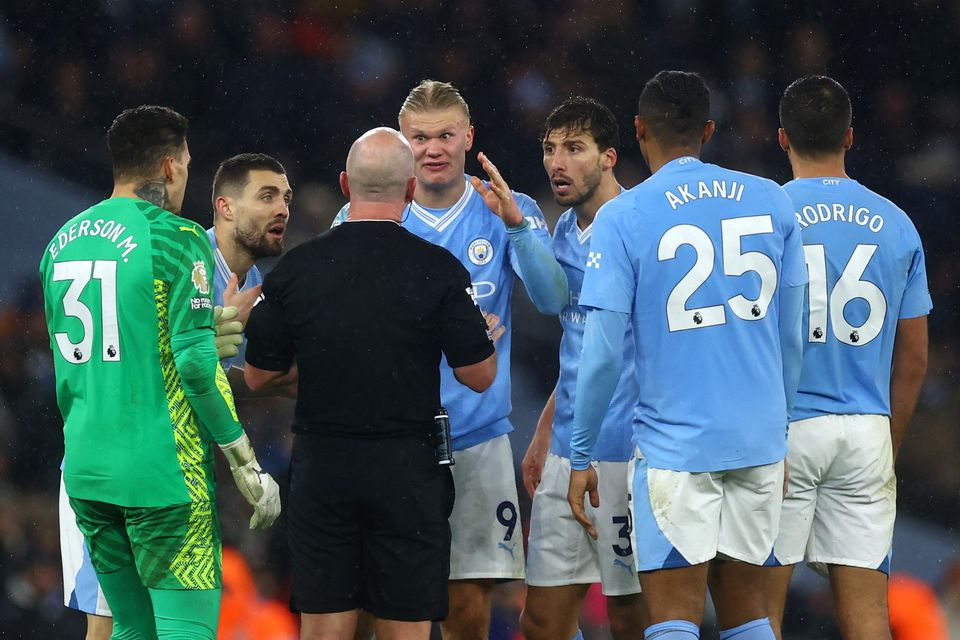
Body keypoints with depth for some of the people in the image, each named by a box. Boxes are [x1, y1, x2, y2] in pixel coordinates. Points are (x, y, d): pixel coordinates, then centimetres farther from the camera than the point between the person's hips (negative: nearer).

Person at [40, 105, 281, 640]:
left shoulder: (63, 241, 12)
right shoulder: (177, 239, -9)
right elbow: (196, 360, -15)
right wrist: (246, 464, -9)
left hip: (86, 471, 7)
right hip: (162, 470, -7)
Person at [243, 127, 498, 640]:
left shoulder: (296, 268, -2)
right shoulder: (438, 271, -8)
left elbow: (258, 376, 6)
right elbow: (479, 375, -5)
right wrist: (484, 333, 17)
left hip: (320, 464, 2)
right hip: (407, 468, -2)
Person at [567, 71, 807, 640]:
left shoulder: (623, 219, -7)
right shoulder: (771, 203, 5)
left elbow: (604, 352, -9)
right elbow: (791, 336, 10)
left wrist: (581, 456, 1)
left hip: (675, 445, -4)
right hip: (760, 443, 4)